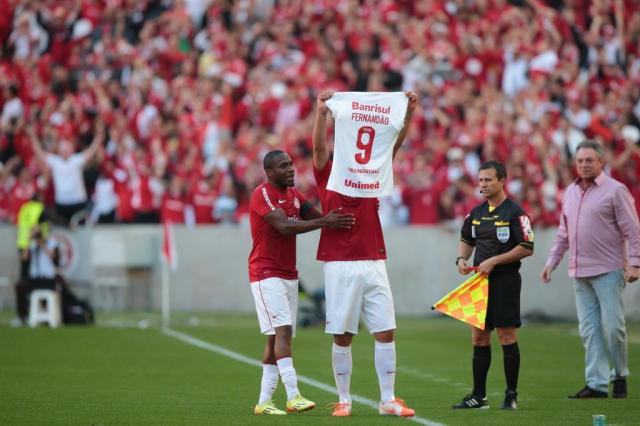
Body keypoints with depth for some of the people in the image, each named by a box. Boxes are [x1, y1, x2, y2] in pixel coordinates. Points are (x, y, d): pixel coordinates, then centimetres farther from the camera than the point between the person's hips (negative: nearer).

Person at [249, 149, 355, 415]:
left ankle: (263, 402, 9)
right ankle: (293, 396, -25)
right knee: (282, 331, -18)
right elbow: (285, 227, -25)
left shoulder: (293, 194, 14)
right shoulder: (263, 194, -13)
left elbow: (319, 217, 10)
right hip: (267, 274, -8)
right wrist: (325, 222, -32)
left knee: (276, 338, 6)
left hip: (289, 275, 8)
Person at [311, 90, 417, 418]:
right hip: (340, 265, -3)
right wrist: (322, 112, -25)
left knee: (385, 332, -1)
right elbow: (319, 146, -12)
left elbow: (395, 143, 5)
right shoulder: (327, 175, 4)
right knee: (342, 336, 1)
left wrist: (408, 112, -8)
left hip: (374, 263, 3)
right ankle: (344, 400, 10)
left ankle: (388, 401, 3)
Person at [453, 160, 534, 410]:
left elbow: (527, 248, -12)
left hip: (505, 280, -7)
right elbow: (467, 240, 26)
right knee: (479, 337, 6)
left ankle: (511, 395, 2)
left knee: (507, 335, -5)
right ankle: (479, 396, 11)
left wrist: (493, 261, -16)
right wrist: (461, 259, 5)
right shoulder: (476, 213, 12)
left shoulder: (514, 212, -8)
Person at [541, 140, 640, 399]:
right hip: (579, 272, 6)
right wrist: (552, 261, 18)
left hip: (608, 271, -6)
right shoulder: (570, 193, 15)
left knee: (612, 326, -7)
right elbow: (563, 233, 23)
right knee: (589, 329, 4)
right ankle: (596, 384, 5)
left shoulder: (615, 190, -4)